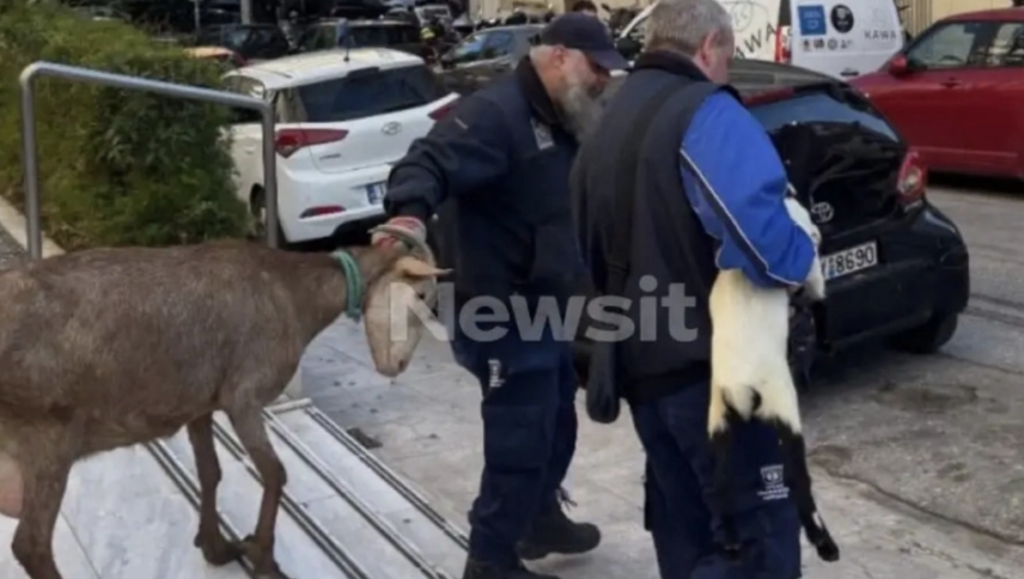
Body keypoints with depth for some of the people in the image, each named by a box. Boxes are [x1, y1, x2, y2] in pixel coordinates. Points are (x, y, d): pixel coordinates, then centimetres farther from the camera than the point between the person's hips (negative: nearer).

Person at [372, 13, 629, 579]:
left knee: (557, 430, 25)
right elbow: (429, 162, -34)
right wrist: (411, 215, -53)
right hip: (506, 321, -10)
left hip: (549, 314, 11)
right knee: (520, 445, -4)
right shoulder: (496, 112, -19)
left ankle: (541, 519, 46)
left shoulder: (561, 123, 13)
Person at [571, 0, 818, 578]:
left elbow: (595, 260, 23)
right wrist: (802, 261, -9)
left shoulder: (605, 128, 18)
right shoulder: (704, 111, -12)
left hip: (640, 368, 9)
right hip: (709, 367, -9)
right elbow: (758, 233, -28)